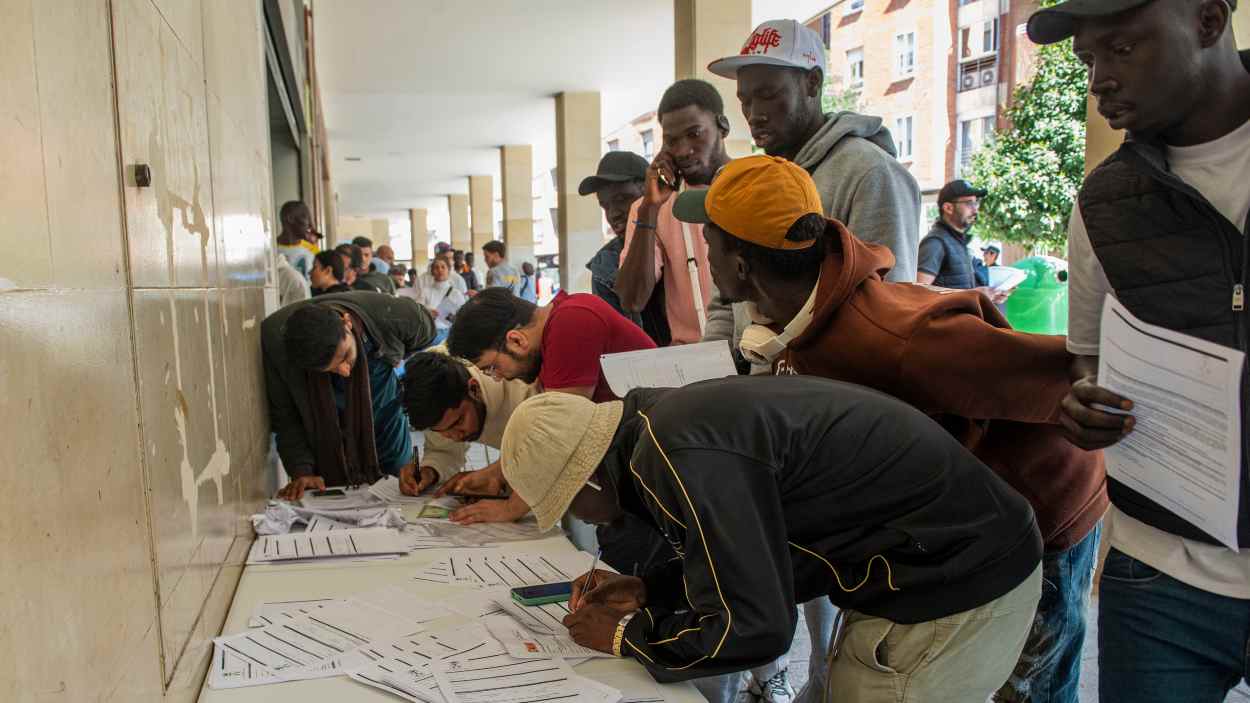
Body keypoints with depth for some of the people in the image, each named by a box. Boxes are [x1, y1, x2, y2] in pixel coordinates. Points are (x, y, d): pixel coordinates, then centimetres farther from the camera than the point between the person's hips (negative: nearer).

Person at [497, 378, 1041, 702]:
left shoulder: (680, 458, -27)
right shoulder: (671, 419, 4)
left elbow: (752, 629, -23)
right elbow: (741, 552, 17)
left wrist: (625, 636, -10)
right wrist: (648, 592, 8)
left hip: (955, 589, -9)